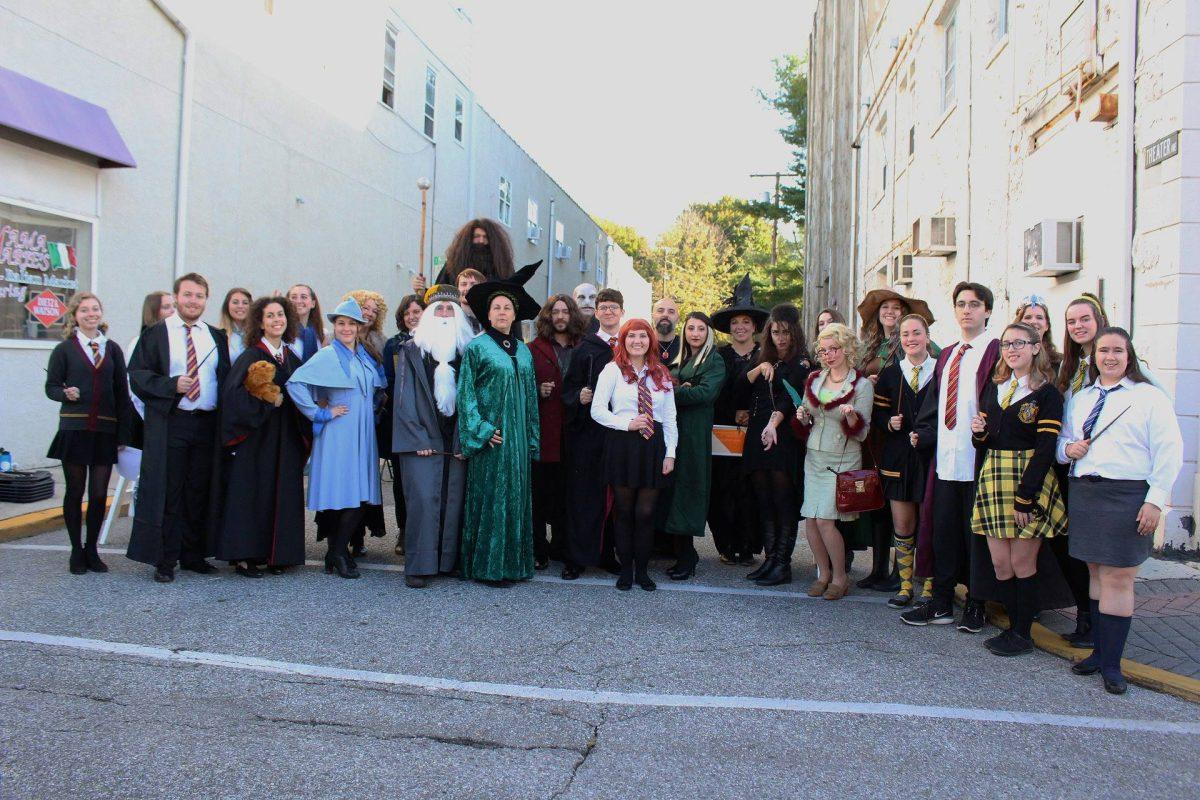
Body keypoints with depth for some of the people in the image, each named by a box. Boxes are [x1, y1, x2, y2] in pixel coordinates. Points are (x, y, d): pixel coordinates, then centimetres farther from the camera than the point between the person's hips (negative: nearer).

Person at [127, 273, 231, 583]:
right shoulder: (156, 334, 3)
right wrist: (172, 385, -19)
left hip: (207, 425, 3)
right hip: (169, 423, -3)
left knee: (200, 493, 8)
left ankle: (193, 555, 19)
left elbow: (226, 378, 12)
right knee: (168, 494, 0)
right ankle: (165, 560, 8)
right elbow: (137, 374, -3)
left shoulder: (216, 337, 14)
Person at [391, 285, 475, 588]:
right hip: (421, 442, -2)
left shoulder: (466, 351, 10)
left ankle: (449, 560, 15)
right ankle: (419, 566, 2)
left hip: (456, 442, 2)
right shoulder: (411, 350, 4)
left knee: (453, 501, 4)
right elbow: (405, 397, -1)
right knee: (422, 500, -5)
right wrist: (418, 439, -9)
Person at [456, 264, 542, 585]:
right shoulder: (476, 347, -2)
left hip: (518, 437, 5)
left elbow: (530, 396, 15)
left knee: (516, 496, 7)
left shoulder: (523, 351, 14)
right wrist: (482, 430, -14)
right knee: (489, 499, -3)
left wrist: (531, 438, 10)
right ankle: (486, 566, 6)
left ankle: (512, 562, 17)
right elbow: (465, 392, -6)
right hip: (490, 435, -5)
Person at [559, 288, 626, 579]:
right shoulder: (585, 347, 6)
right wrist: (579, 397, -17)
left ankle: (608, 553, 19)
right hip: (588, 430, -2)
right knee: (584, 494, -1)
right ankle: (577, 557, 7)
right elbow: (569, 387, 3)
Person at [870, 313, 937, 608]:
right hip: (898, 457, 2)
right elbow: (877, 413, 10)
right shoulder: (890, 374, 8)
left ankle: (929, 587, 14)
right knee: (902, 525, 6)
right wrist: (889, 422, -10)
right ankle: (905, 585, 17)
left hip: (931, 457, -2)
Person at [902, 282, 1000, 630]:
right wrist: (924, 433, 6)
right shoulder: (946, 356, 17)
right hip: (946, 458, 6)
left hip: (978, 459, -6)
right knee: (942, 532, 10)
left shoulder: (997, 351, -4)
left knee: (976, 534, 4)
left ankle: (976, 607, 18)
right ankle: (941, 604, 20)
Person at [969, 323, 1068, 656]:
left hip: (1030, 480, -5)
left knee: (1022, 563, 1)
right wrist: (978, 431, -8)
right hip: (993, 478, 5)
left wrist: (1025, 497, -17)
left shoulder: (1047, 393, -6)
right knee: (1000, 562, 6)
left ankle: (1023, 635, 13)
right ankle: (1013, 626, 19)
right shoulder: (993, 387, 12)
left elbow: (1046, 449, -12)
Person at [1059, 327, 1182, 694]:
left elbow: (1169, 451, -4)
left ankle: (1111, 663, 3)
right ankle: (1099, 652, 18)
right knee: (1096, 574, 10)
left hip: (1127, 496, -5)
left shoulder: (1150, 397, 0)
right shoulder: (1079, 398, 16)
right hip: (1083, 493, 5)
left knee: (1117, 579, -4)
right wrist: (1067, 448, 0)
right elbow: (1062, 439, 24)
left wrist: (1155, 500, -10)